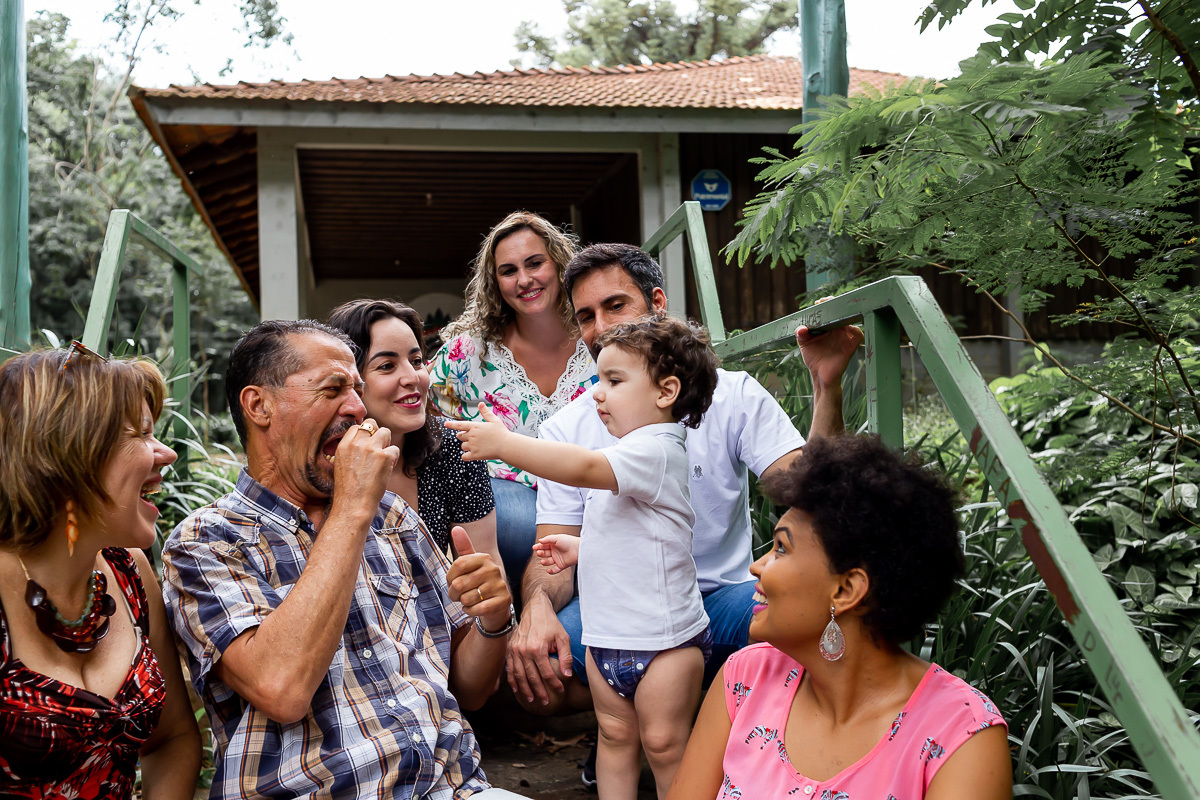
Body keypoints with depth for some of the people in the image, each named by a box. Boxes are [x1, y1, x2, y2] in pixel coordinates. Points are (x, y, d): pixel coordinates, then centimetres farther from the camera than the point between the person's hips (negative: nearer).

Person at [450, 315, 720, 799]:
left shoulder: (654, 449, -20)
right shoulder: (631, 452, 12)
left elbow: (583, 468, -36)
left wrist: (502, 442, -32)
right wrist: (581, 547, 9)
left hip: (663, 637, -9)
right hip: (606, 635, 9)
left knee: (663, 743, 4)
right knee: (615, 736, 15)